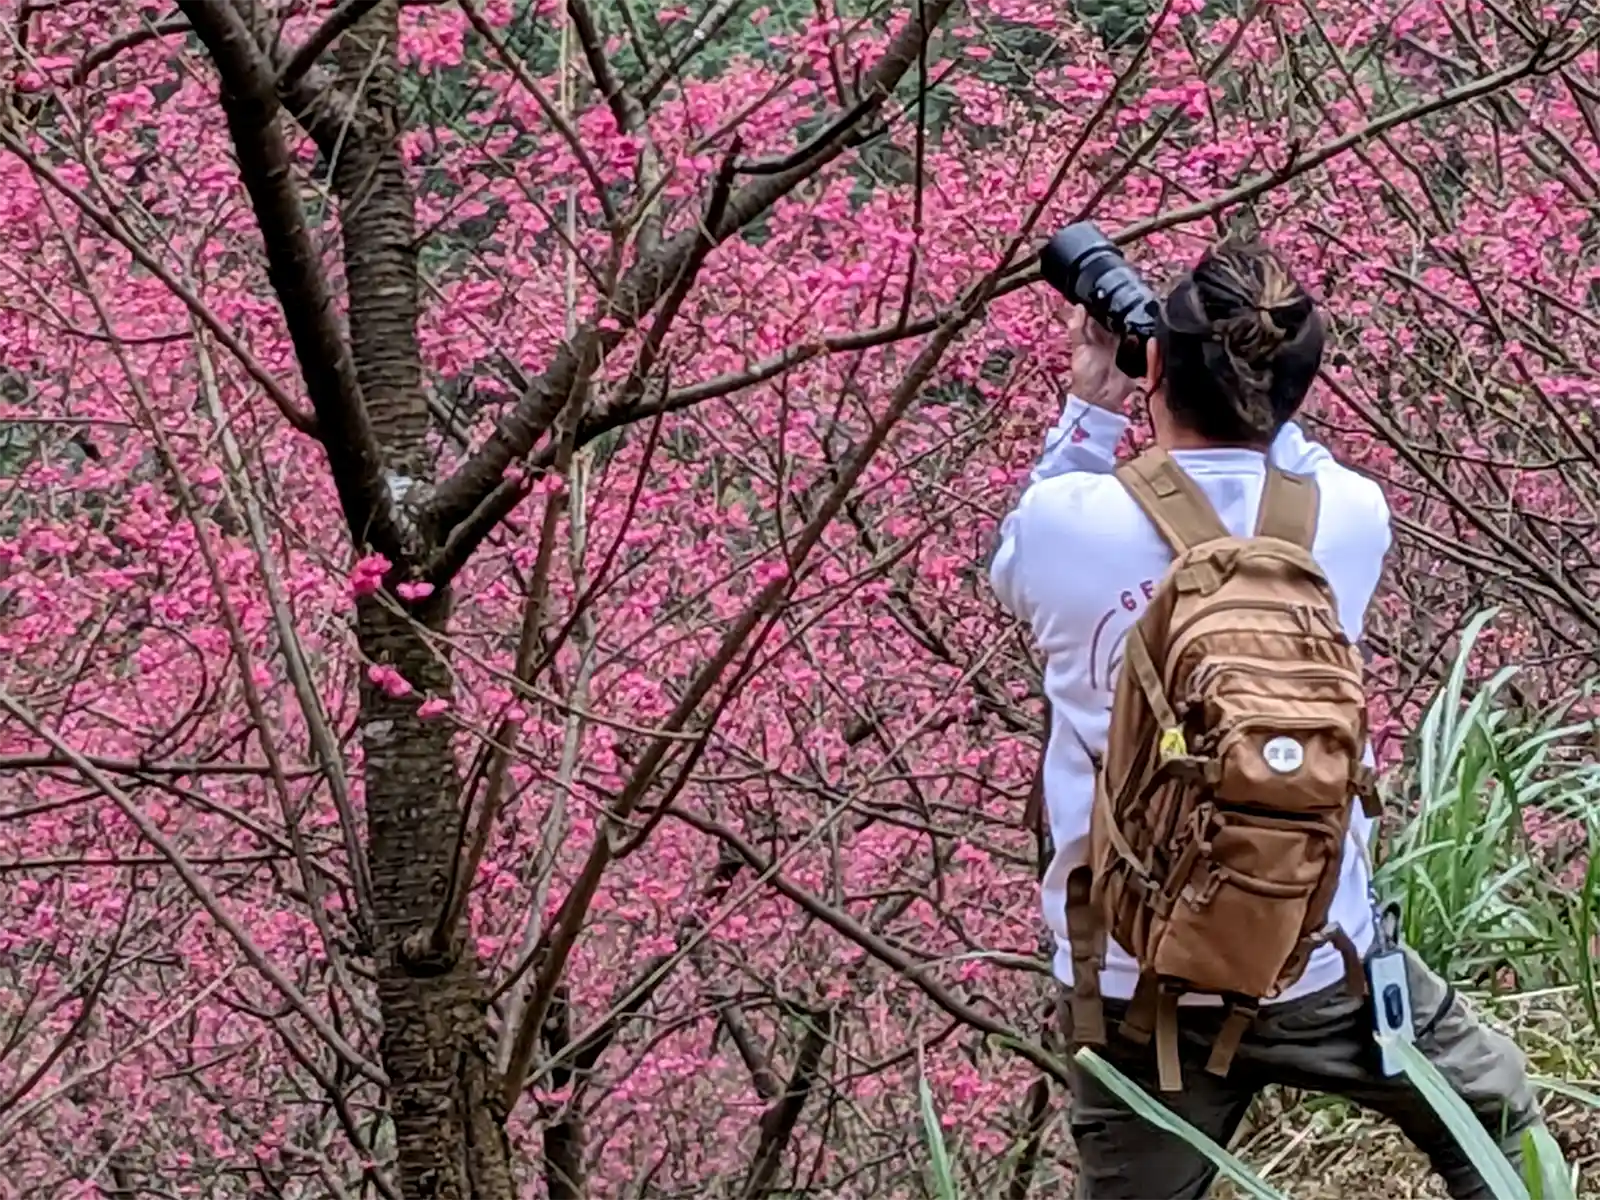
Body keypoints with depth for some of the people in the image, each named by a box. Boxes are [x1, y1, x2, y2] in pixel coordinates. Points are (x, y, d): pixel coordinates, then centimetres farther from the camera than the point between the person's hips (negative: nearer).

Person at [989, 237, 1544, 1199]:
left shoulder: (1060, 519, -12)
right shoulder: (1352, 515, -9)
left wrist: (1090, 414, 12)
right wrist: (1256, 396, 12)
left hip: (1131, 984, 0)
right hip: (1320, 965, 0)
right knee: (1498, 1117, 26)